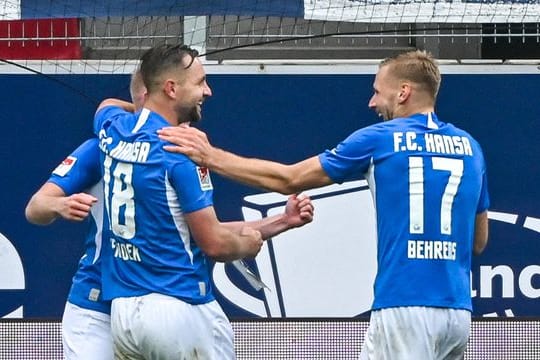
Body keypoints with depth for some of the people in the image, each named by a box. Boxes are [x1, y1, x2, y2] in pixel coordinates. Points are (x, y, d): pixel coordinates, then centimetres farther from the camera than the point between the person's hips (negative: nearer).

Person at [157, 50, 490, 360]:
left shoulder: (378, 140, 0)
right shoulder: (470, 147, 14)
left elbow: (289, 179, 5)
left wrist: (212, 157, 11)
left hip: (406, 309, -6)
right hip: (458, 311, 6)